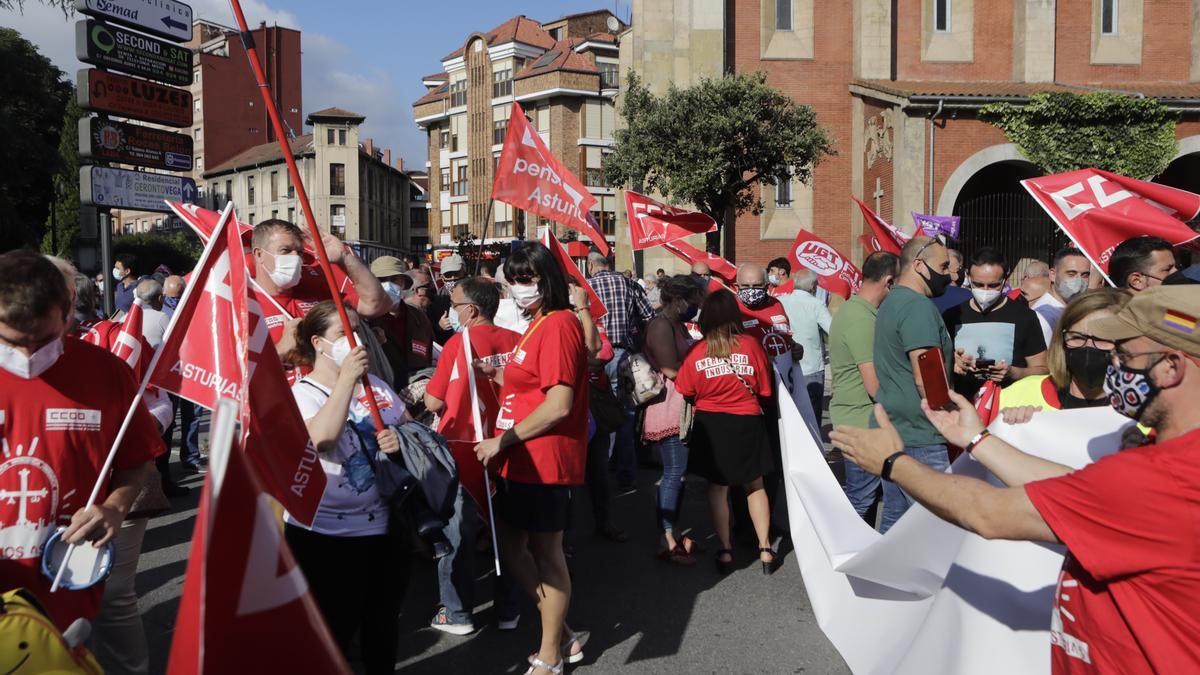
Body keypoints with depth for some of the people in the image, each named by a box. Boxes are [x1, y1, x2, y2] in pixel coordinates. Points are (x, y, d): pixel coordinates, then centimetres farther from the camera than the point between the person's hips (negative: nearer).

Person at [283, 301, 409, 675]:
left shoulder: (375, 384, 10)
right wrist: (346, 380, -31)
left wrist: (401, 438, -10)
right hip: (326, 535, -5)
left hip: (385, 526, 6)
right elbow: (321, 437, -29)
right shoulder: (302, 393, -9)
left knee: (383, 625, 19)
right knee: (334, 632, 5)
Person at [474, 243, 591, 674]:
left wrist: (503, 439, -18)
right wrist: (501, 378, 7)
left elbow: (559, 404, -23)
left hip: (545, 459, -10)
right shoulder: (538, 324, 15)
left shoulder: (558, 324, -17)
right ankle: (562, 635, 30)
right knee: (507, 543, 17)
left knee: (546, 553, 3)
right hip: (522, 459, 10)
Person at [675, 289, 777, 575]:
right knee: (755, 486, 15)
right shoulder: (751, 344, -11)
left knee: (717, 487, 13)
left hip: (710, 424, 0)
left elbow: (686, 393, -1)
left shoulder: (696, 351, -11)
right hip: (747, 423, 0)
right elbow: (765, 391, -4)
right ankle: (765, 550, 18)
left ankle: (725, 551, 16)